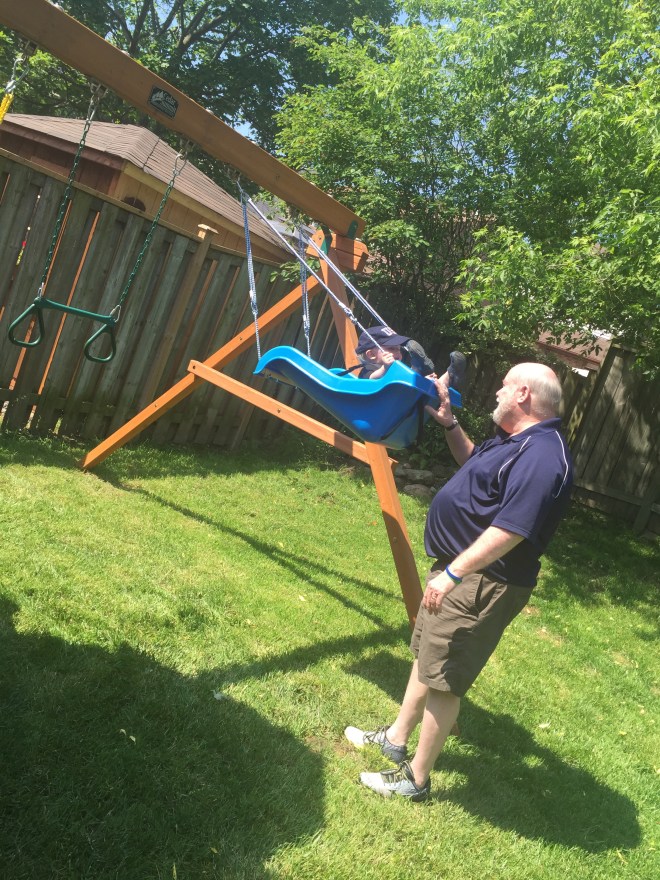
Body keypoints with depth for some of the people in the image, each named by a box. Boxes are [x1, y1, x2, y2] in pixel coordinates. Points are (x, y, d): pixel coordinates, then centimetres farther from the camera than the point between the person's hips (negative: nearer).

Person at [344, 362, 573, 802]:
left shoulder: (542, 458, -24)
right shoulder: (518, 441, 11)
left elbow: (511, 530, -31)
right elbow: (474, 464, 28)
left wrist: (452, 574, -29)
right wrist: (450, 424, 16)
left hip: (482, 585, -11)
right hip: (461, 570, 11)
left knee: (443, 680, 0)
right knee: (426, 656, 22)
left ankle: (416, 778, 16)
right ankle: (396, 739, 40)